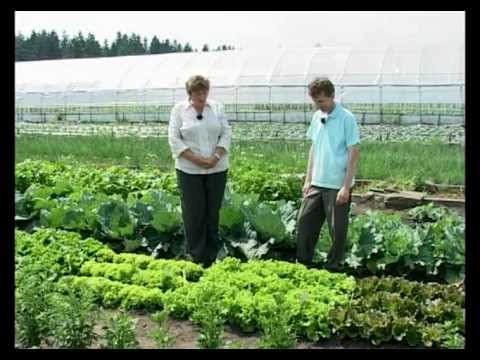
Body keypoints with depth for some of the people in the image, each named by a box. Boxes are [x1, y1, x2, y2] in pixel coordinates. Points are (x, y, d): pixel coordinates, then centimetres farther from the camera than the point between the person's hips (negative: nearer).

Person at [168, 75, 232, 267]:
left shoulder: (217, 107, 7)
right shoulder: (179, 110, 1)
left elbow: (226, 134, 3)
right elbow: (174, 140, -5)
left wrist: (215, 157, -12)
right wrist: (196, 159, -15)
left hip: (217, 169, 2)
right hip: (189, 170, -2)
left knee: (213, 212, 6)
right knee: (193, 213, 0)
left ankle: (211, 256, 17)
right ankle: (196, 255, 11)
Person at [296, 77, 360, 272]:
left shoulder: (347, 118, -11)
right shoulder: (317, 117, 8)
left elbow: (354, 154, -12)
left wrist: (346, 186, -15)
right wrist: (308, 180, 12)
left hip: (337, 185, -6)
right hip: (317, 183, 7)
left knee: (337, 230, 5)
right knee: (304, 222, 10)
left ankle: (333, 269, 20)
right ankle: (303, 264, 24)